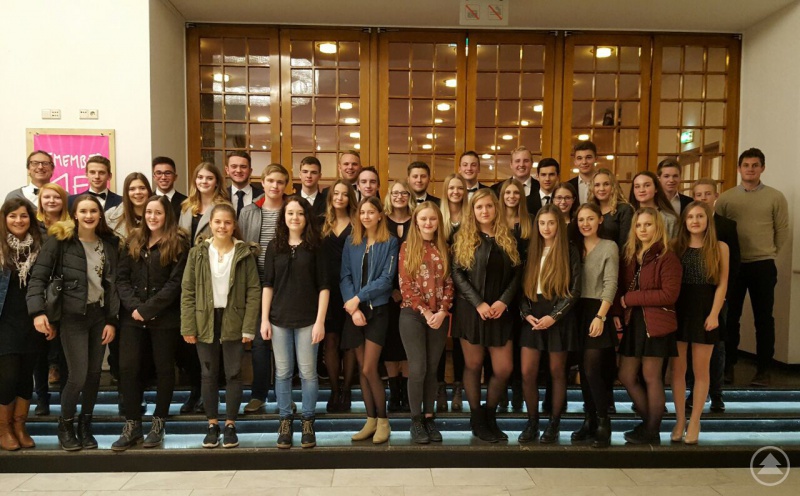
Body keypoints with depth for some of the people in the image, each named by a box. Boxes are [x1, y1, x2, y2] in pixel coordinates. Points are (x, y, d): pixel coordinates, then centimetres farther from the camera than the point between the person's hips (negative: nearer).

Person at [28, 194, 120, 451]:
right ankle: (65, 425, 20)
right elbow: (38, 277, -9)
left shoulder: (110, 243, 5)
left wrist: (112, 320, 0)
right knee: (78, 376, -6)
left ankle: (85, 425, 27)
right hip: (72, 316, -4)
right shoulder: (60, 240, -6)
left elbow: (113, 283, 5)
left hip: (100, 314, 4)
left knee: (94, 374, 9)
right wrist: (37, 311, -21)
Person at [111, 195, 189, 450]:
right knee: (128, 368, 1)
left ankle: (158, 424, 20)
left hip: (164, 317, -4)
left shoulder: (179, 243, -3)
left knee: (164, 369, 6)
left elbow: (175, 283, -11)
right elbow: (122, 277, 6)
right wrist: (133, 306, -9)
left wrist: (147, 309, -15)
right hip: (132, 317, 4)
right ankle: (132, 426, 13)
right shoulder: (133, 241, 12)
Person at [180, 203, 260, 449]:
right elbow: (187, 291, 1)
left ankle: (230, 425, 18)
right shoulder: (198, 253, 2)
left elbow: (254, 291, -4)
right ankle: (212, 425, 22)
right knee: (209, 374, 10)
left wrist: (248, 327, -10)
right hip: (206, 321, 1)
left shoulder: (245, 253, -1)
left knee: (233, 373, 6)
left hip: (233, 321, -1)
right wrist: (188, 326, -6)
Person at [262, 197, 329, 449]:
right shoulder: (274, 247, 6)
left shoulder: (315, 247, 0)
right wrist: (264, 319, 0)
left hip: (307, 319, -2)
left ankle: (308, 421, 18)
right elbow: (267, 285, 6)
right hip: (279, 319, 2)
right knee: (283, 373, 8)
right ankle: (285, 421, 21)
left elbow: (323, 286, -2)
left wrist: (320, 321, -8)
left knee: (308, 373, 3)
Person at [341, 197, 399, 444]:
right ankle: (371, 420, 19)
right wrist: (353, 308, -10)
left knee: (369, 369, -7)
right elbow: (345, 276, 2)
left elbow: (386, 279, -9)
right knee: (363, 369, 8)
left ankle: (383, 420, 9)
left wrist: (358, 298, -13)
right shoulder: (351, 242, 7)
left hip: (377, 310, -4)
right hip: (354, 311, 4)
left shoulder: (390, 242, -2)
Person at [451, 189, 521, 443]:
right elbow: (457, 273, -6)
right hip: (470, 310, -2)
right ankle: (477, 420, 22)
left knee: (504, 369, 0)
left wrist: (504, 301, -10)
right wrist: (479, 303, -14)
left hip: (500, 312, 3)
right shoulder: (464, 238, 1)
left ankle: (490, 415, 23)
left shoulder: (508, 238, 9)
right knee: (473, 366, 6)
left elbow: (516, 273, 6)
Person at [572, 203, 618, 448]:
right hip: (578, 311, 5)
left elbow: (610, 285, -10)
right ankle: (589, 421, 18)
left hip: (598, 311, -5)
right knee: (583, 371, 8)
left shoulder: (609, 247, -2)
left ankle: (603, 424, 4)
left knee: (592, 370, -10)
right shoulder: (575, 247, 13)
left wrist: (600, 316, -20)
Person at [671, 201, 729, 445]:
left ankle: (694, 421, 16)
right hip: (678, 309, 1)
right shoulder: (675, 245, 4)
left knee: (700, 369, 4)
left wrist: (714, 314, -10)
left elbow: (722, 284, -1)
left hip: (704, 310, -1)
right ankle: (680, 420, 17)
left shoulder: (720, 247, 2)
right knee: (678, 368, 6)